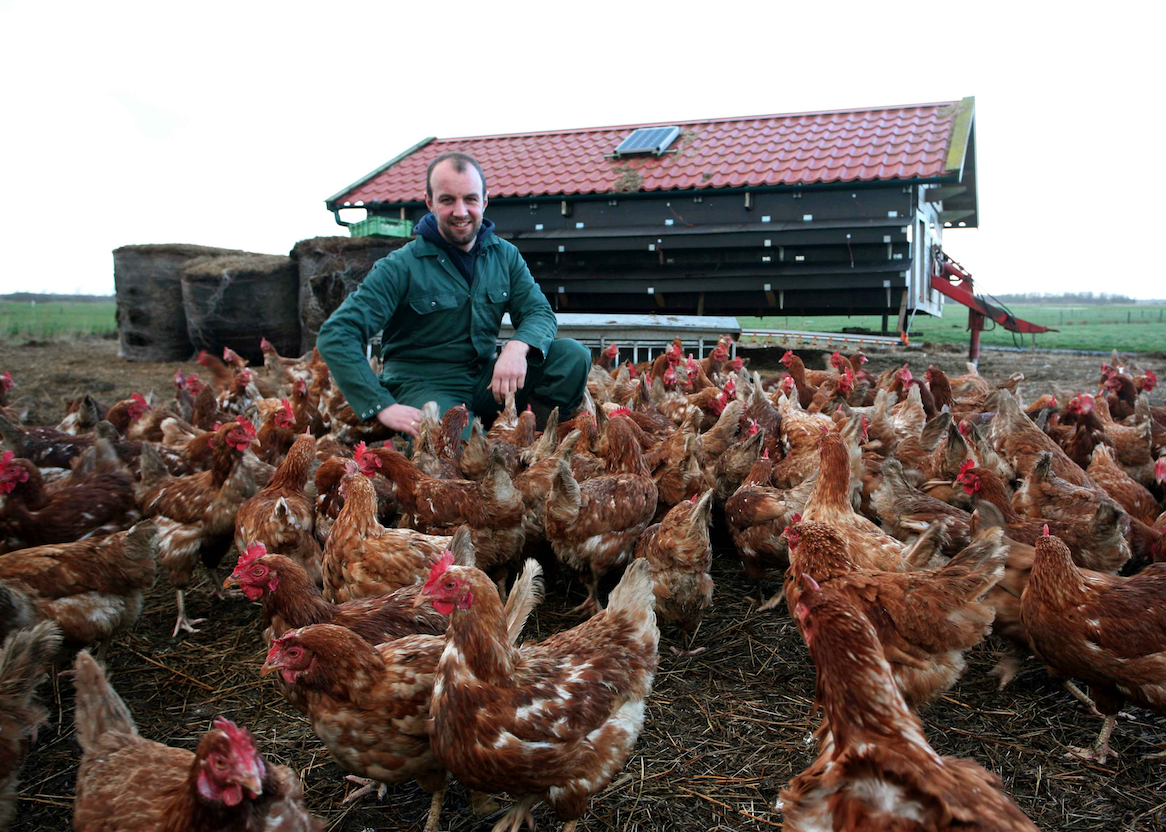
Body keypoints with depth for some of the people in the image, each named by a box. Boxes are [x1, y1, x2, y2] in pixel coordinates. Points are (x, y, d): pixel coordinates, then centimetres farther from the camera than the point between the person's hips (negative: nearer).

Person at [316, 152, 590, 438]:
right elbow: (335, 334, -15)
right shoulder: (402, 266, -10)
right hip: (423, 385, -5)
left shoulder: (505, 255, 6)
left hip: (486, 379, 5)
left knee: (573, 356, -16)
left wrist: (518, 347, -24)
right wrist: (383, 406, -26)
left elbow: (540, 312, 2)